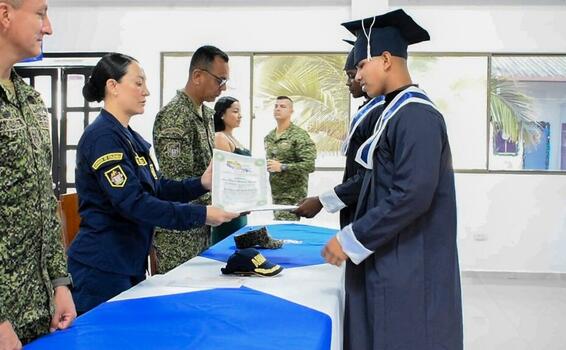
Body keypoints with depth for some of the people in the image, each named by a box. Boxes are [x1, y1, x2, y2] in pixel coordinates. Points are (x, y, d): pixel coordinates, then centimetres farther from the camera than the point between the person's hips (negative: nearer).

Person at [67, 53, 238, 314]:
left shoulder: (131, 138, 11)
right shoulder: (102, 136, -17)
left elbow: (156, 188, 10)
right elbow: (132, 202, -25)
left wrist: (201, 184, -5)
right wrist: (200, 215, -25)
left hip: (131, 263, 9)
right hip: (102, 269, -9)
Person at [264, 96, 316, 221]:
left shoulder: (300, 136, -10)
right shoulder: (269, 137, 12)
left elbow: (309, 165, -17)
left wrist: (282, 167, -20)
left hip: (293, 195, -7)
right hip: (275, 194, 7)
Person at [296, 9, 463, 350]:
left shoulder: (416, 115, -19)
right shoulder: (396, 110, 12)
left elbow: (412, 194, -27)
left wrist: (349, 240, -21)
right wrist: (325, 200, 26)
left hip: (410, 264, -10)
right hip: (391, 256, 10)